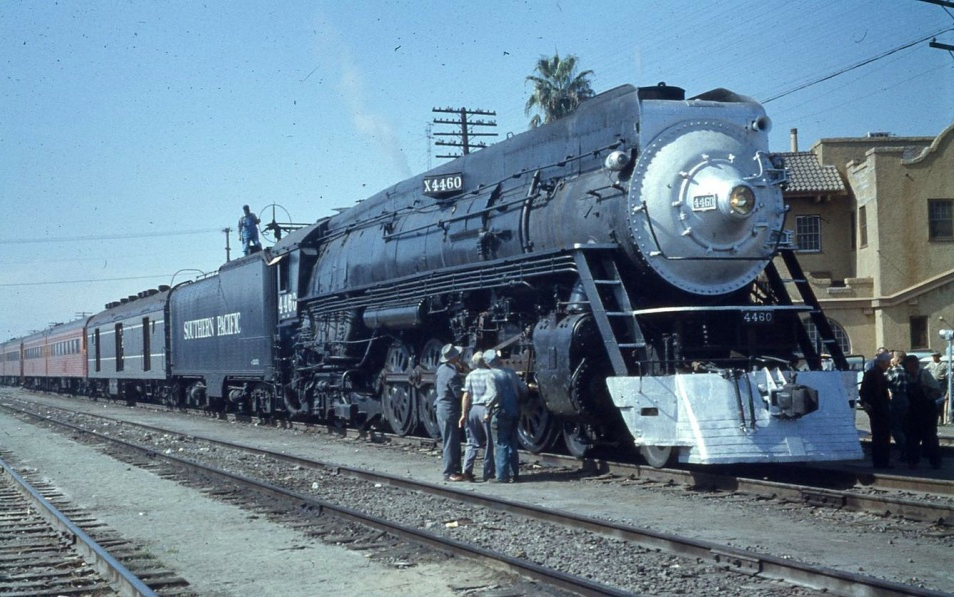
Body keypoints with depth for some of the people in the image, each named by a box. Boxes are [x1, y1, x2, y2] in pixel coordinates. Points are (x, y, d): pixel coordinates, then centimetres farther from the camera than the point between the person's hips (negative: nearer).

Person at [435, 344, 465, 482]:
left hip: (441, 409, 10)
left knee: (450, 442, 15)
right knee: (451, 443, -6)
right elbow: (459, 394, -20)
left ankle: (455, 470, 21)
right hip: (450, 411, -10)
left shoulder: (442, 368, 8)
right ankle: (449, 473, -4)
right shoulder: (452, 374, -21)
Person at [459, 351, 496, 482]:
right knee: (489, 444, 5)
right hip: (487, 409, -4)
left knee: (473, 442, 11)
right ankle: (488, 474, 5)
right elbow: (494, 394, -11)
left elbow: (466, 396, 1)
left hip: (473, 409, 4)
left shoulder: (470, 375, 6)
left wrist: (464, 414, 2)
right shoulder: (490, 374, -5)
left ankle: (467, 469, -5)